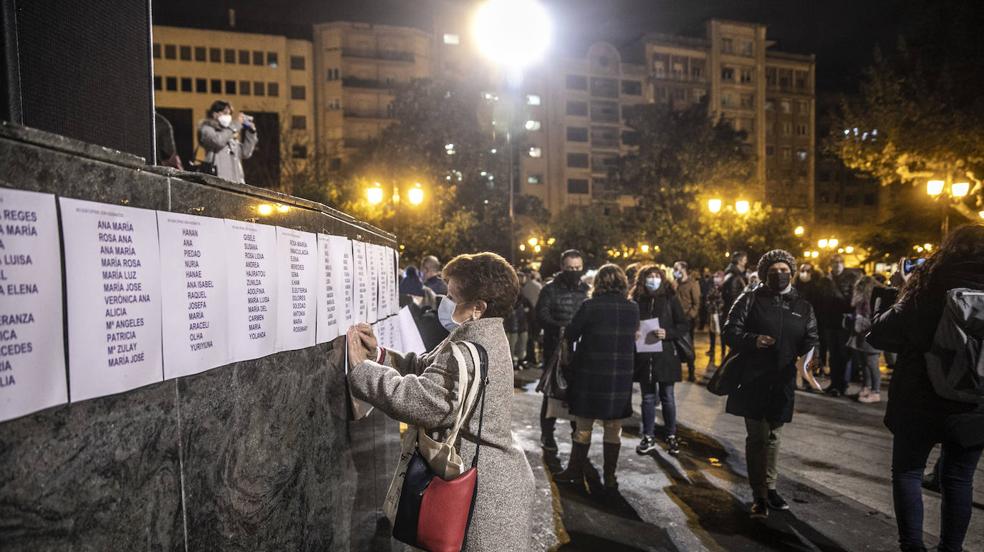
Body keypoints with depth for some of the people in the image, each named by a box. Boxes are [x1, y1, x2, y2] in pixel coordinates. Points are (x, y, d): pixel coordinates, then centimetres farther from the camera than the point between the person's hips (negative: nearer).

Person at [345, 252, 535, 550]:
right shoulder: (477, 336, 9)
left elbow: (420, 400, -32)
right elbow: (423, 368, 10)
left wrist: (361, 367, -20)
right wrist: (378, 354, -4)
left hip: (486, 491, -10)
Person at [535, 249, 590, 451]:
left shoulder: (587, 290, 9)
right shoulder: (550, 289, -2)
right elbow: (541, 315, -11)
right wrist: (561, 327, -27)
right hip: (555, 349, -3)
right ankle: (547, 433, 18)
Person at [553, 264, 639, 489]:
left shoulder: (589, 306, -12)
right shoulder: (633, 309, -2)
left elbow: (571, 334, -4)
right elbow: (632, 336, 8)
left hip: (590, 375, -2)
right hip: (621, 376, 3)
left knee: (583, 426, 12)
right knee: (613, 428, 13)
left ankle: (576, 471, 23)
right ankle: (610, 476, 20)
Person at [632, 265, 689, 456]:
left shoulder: (670, 299, -1)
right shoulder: (637, 300, 3)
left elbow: (684, 325, -1)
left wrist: (668, 333, -16)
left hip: (666, 355, -1)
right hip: (643, 356, 2)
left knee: (667, 397, 8)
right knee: (648, 397, 10)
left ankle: (671, 436, 21)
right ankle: (648, 437, 19)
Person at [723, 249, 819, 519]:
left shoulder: (802, 306, 11)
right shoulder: (750, 299, 0)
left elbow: (811, 339, 17)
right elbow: (731, 331, -6)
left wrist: (808, 355, -2)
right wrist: (753, 340, -23)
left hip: (783, 382, 4)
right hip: (753, 380, -4)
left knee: (773, 436, 15)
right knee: (757, 437, -2)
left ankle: (770, 488, 30)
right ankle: (759, 496, 7)